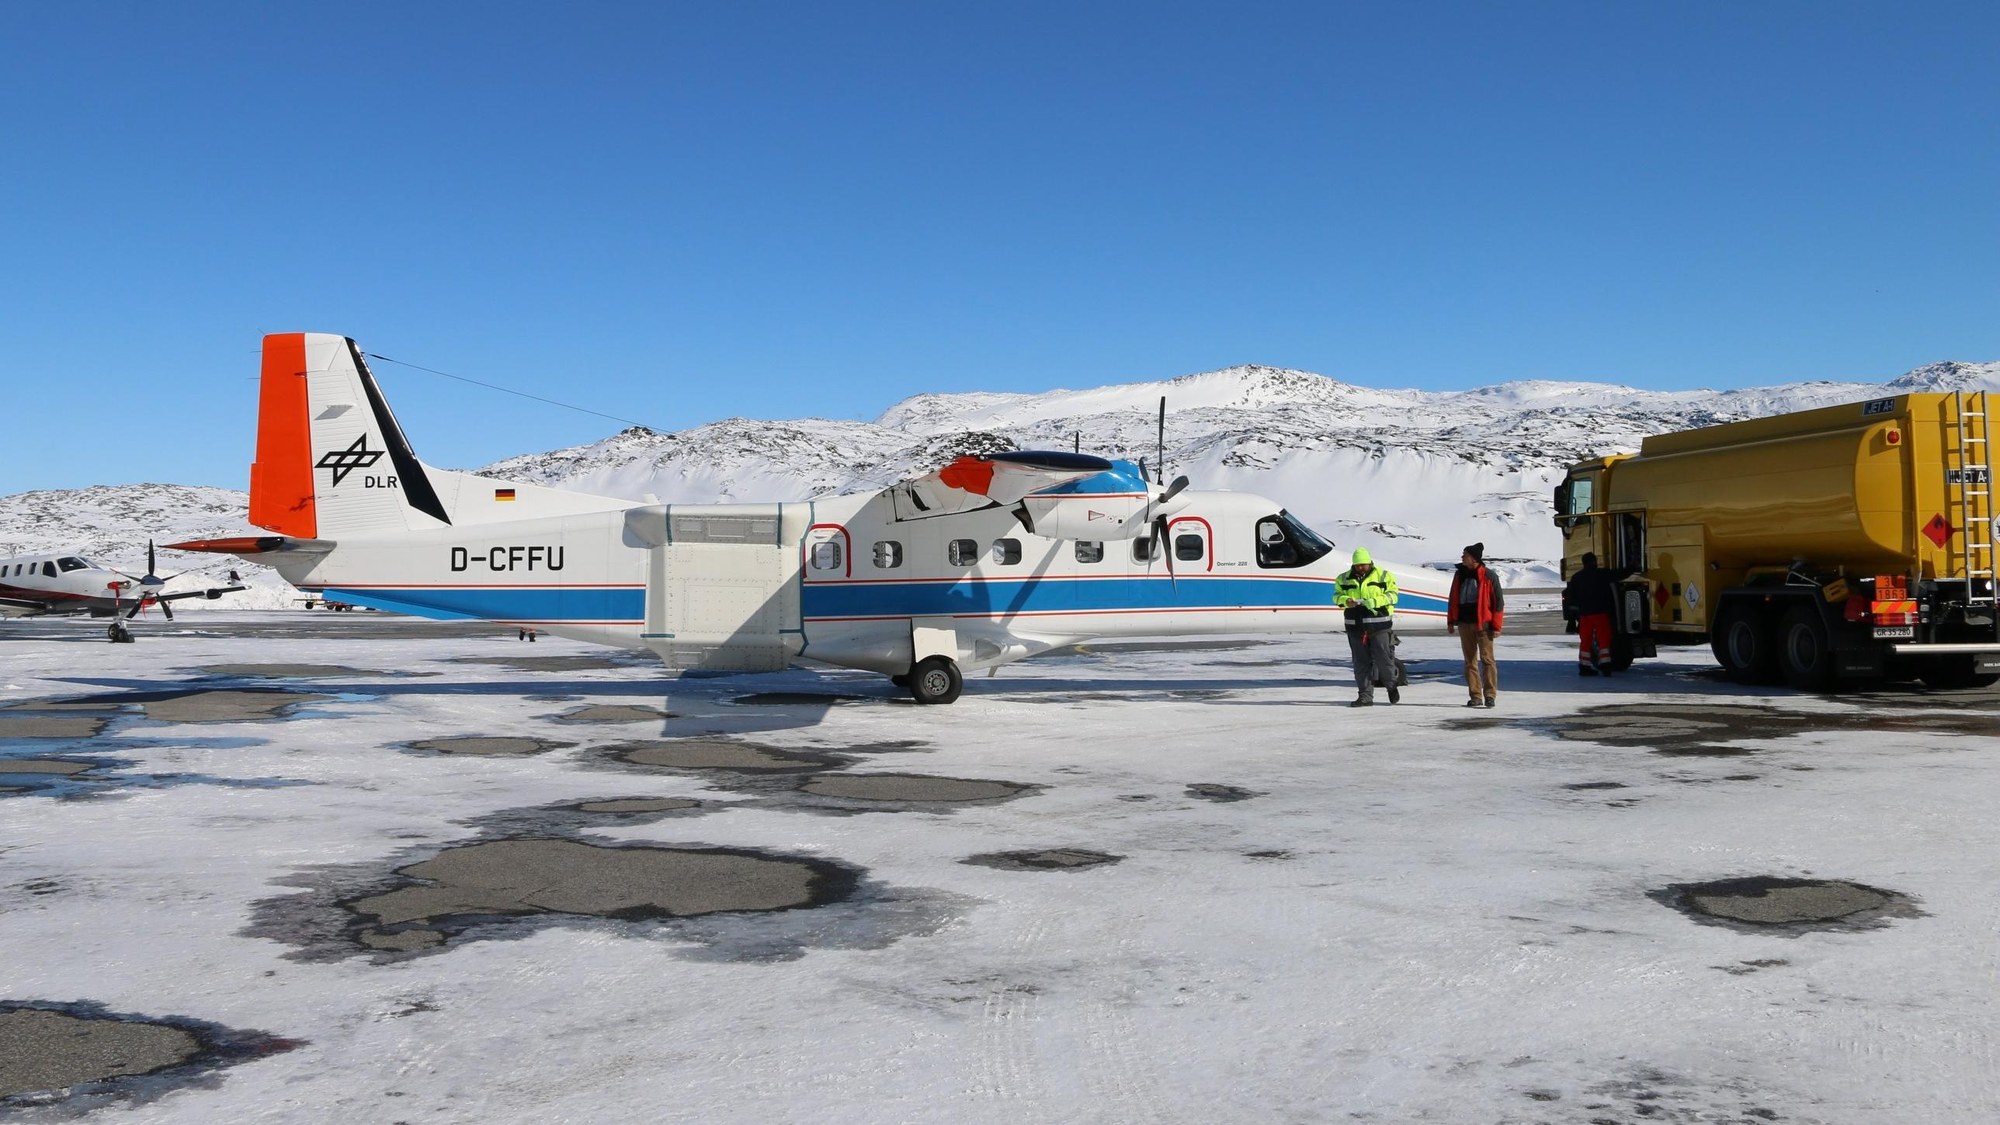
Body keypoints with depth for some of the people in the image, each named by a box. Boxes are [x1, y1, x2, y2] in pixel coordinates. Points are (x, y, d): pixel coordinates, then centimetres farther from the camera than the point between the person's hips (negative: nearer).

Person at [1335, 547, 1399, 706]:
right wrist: (1346, 601, -10)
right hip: (1355, 626, 3)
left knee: (1383, 657, -1)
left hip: (1378, 625, -3)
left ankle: (1392, 685, 26)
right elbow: (1337, 595, 13)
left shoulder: (1383, 576, 1)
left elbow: (1392, 594, -2)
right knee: (1361, 662, 4)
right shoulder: (1344, 579, 9)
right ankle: (1365, 696, 9)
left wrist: (1374, 601, -17)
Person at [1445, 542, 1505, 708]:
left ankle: (1490, 695, -2)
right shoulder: (1459, 575, 9)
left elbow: (1498, 601, -7)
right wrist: (1451, 621, 13)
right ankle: (1475, 696, 11)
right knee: (1470, 661, 7)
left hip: (1482, 623, -6)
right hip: (1464, 623, 6)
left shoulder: (1488, 576, -8)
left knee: (1487, 659, -5)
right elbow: (1453, 599, 16)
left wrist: (1496, 626, -10)